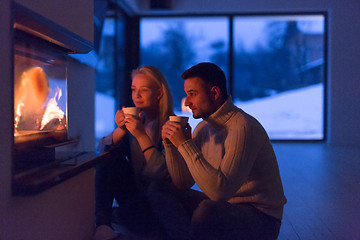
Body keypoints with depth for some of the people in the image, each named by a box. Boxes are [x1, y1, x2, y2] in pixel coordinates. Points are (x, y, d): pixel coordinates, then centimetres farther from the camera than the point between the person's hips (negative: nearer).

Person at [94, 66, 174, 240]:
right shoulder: (135, 120, 5)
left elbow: (165, 173, -24)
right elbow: (102, 149, 0)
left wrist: (141, 135, -30)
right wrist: (120, 130, -19)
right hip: (134, 195, 6)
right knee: (110, 156, -13)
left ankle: (106, 216, -6)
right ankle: (101, 222, -20)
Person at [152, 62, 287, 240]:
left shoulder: (243, 128, -21)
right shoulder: (203, 128, 5)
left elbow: (220, 191, -30)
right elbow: (182, 184, 7)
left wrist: (185, 144, -26)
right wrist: (169, 144, -6)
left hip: (259, 217, -8)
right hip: (222, 206, 8)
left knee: (208, 209, -37)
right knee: (158, 191, -2)